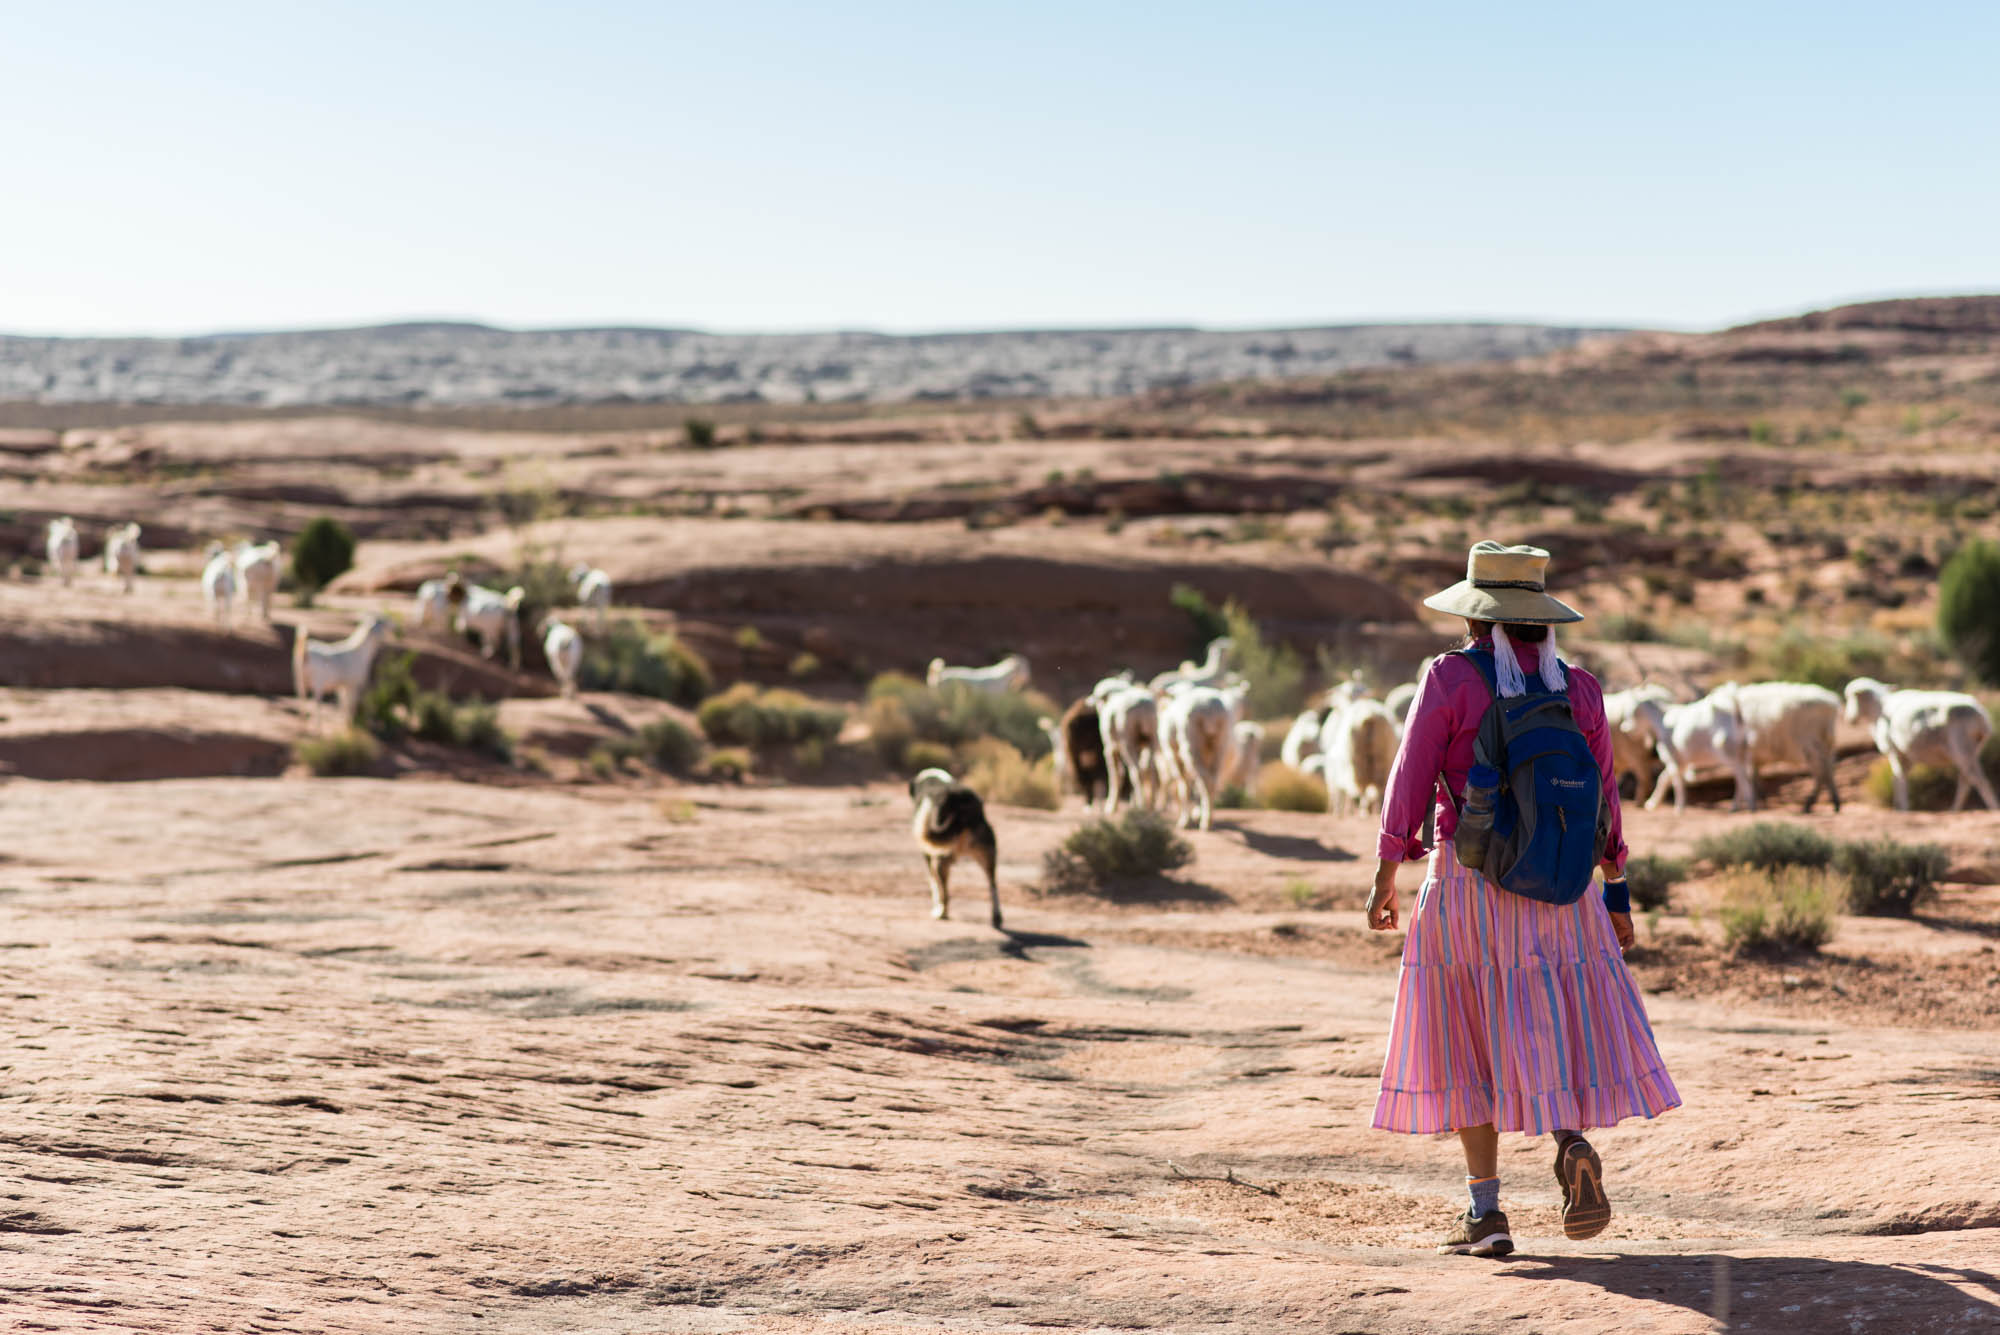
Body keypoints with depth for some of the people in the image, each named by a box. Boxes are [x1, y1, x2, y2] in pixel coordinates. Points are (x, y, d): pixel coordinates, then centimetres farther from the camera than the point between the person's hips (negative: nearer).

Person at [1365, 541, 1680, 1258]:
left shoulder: (1451, 677, -7)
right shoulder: (1578, 687, 4)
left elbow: (1411, 778, -7)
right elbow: (1604, 795, 6)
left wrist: (1385, 877, 0)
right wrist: (1616, 895, 14)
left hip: (1466, 883, -2)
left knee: (1467, 1044, 6)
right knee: (1557, 1028, 12)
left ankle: (1485, 1211, 4)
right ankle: (1573, 1143, -17)